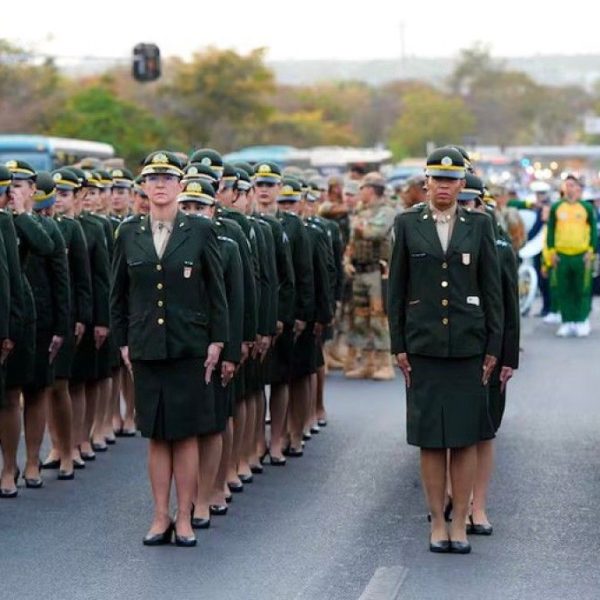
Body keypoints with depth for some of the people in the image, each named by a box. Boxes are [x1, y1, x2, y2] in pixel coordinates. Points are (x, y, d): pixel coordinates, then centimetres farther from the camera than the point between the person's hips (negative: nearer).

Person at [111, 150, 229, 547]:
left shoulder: (200, 231, -1)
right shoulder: (129, 234, 6)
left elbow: (217, 290, 1)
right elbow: (119, 293, 11)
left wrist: (217, 341, -3)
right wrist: (123, 342, 7)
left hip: (189, 348, -2)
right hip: (146, 348, 2)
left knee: (186, 435, 2)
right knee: (156, 436, 7)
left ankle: (184, 519, 9)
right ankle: (161, 518, 14)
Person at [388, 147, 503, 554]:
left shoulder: (479, 226, 5)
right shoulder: (407, 225, 5)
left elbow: (492, 288, 6)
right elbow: (396, 288, 6)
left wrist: (494, 346, 1)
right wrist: (398, 345, 1)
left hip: (468, 345, 0)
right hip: (423, 346, 0)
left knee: (467, 437, 2)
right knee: (430, 438, 2)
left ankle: (460, 524, 10)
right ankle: (437, 523, 11)